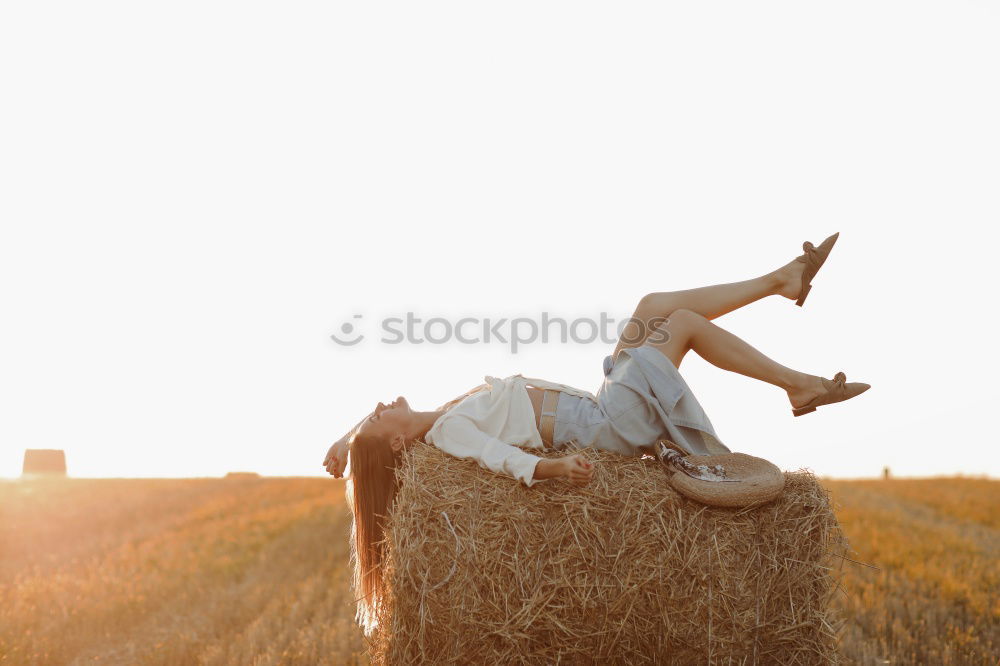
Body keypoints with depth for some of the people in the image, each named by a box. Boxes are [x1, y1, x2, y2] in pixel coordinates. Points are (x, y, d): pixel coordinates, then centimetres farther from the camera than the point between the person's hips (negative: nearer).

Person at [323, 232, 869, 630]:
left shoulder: (445, 416, 6)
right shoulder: (448, 432, -18)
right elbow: (500, 456, -35)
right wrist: (553, 466, -50)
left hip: (603, 410, 9)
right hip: (610, 425, -9)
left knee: (657, 304, 7)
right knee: (684, 320, -6)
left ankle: (781, 279, 17)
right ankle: (799, 385, 5)